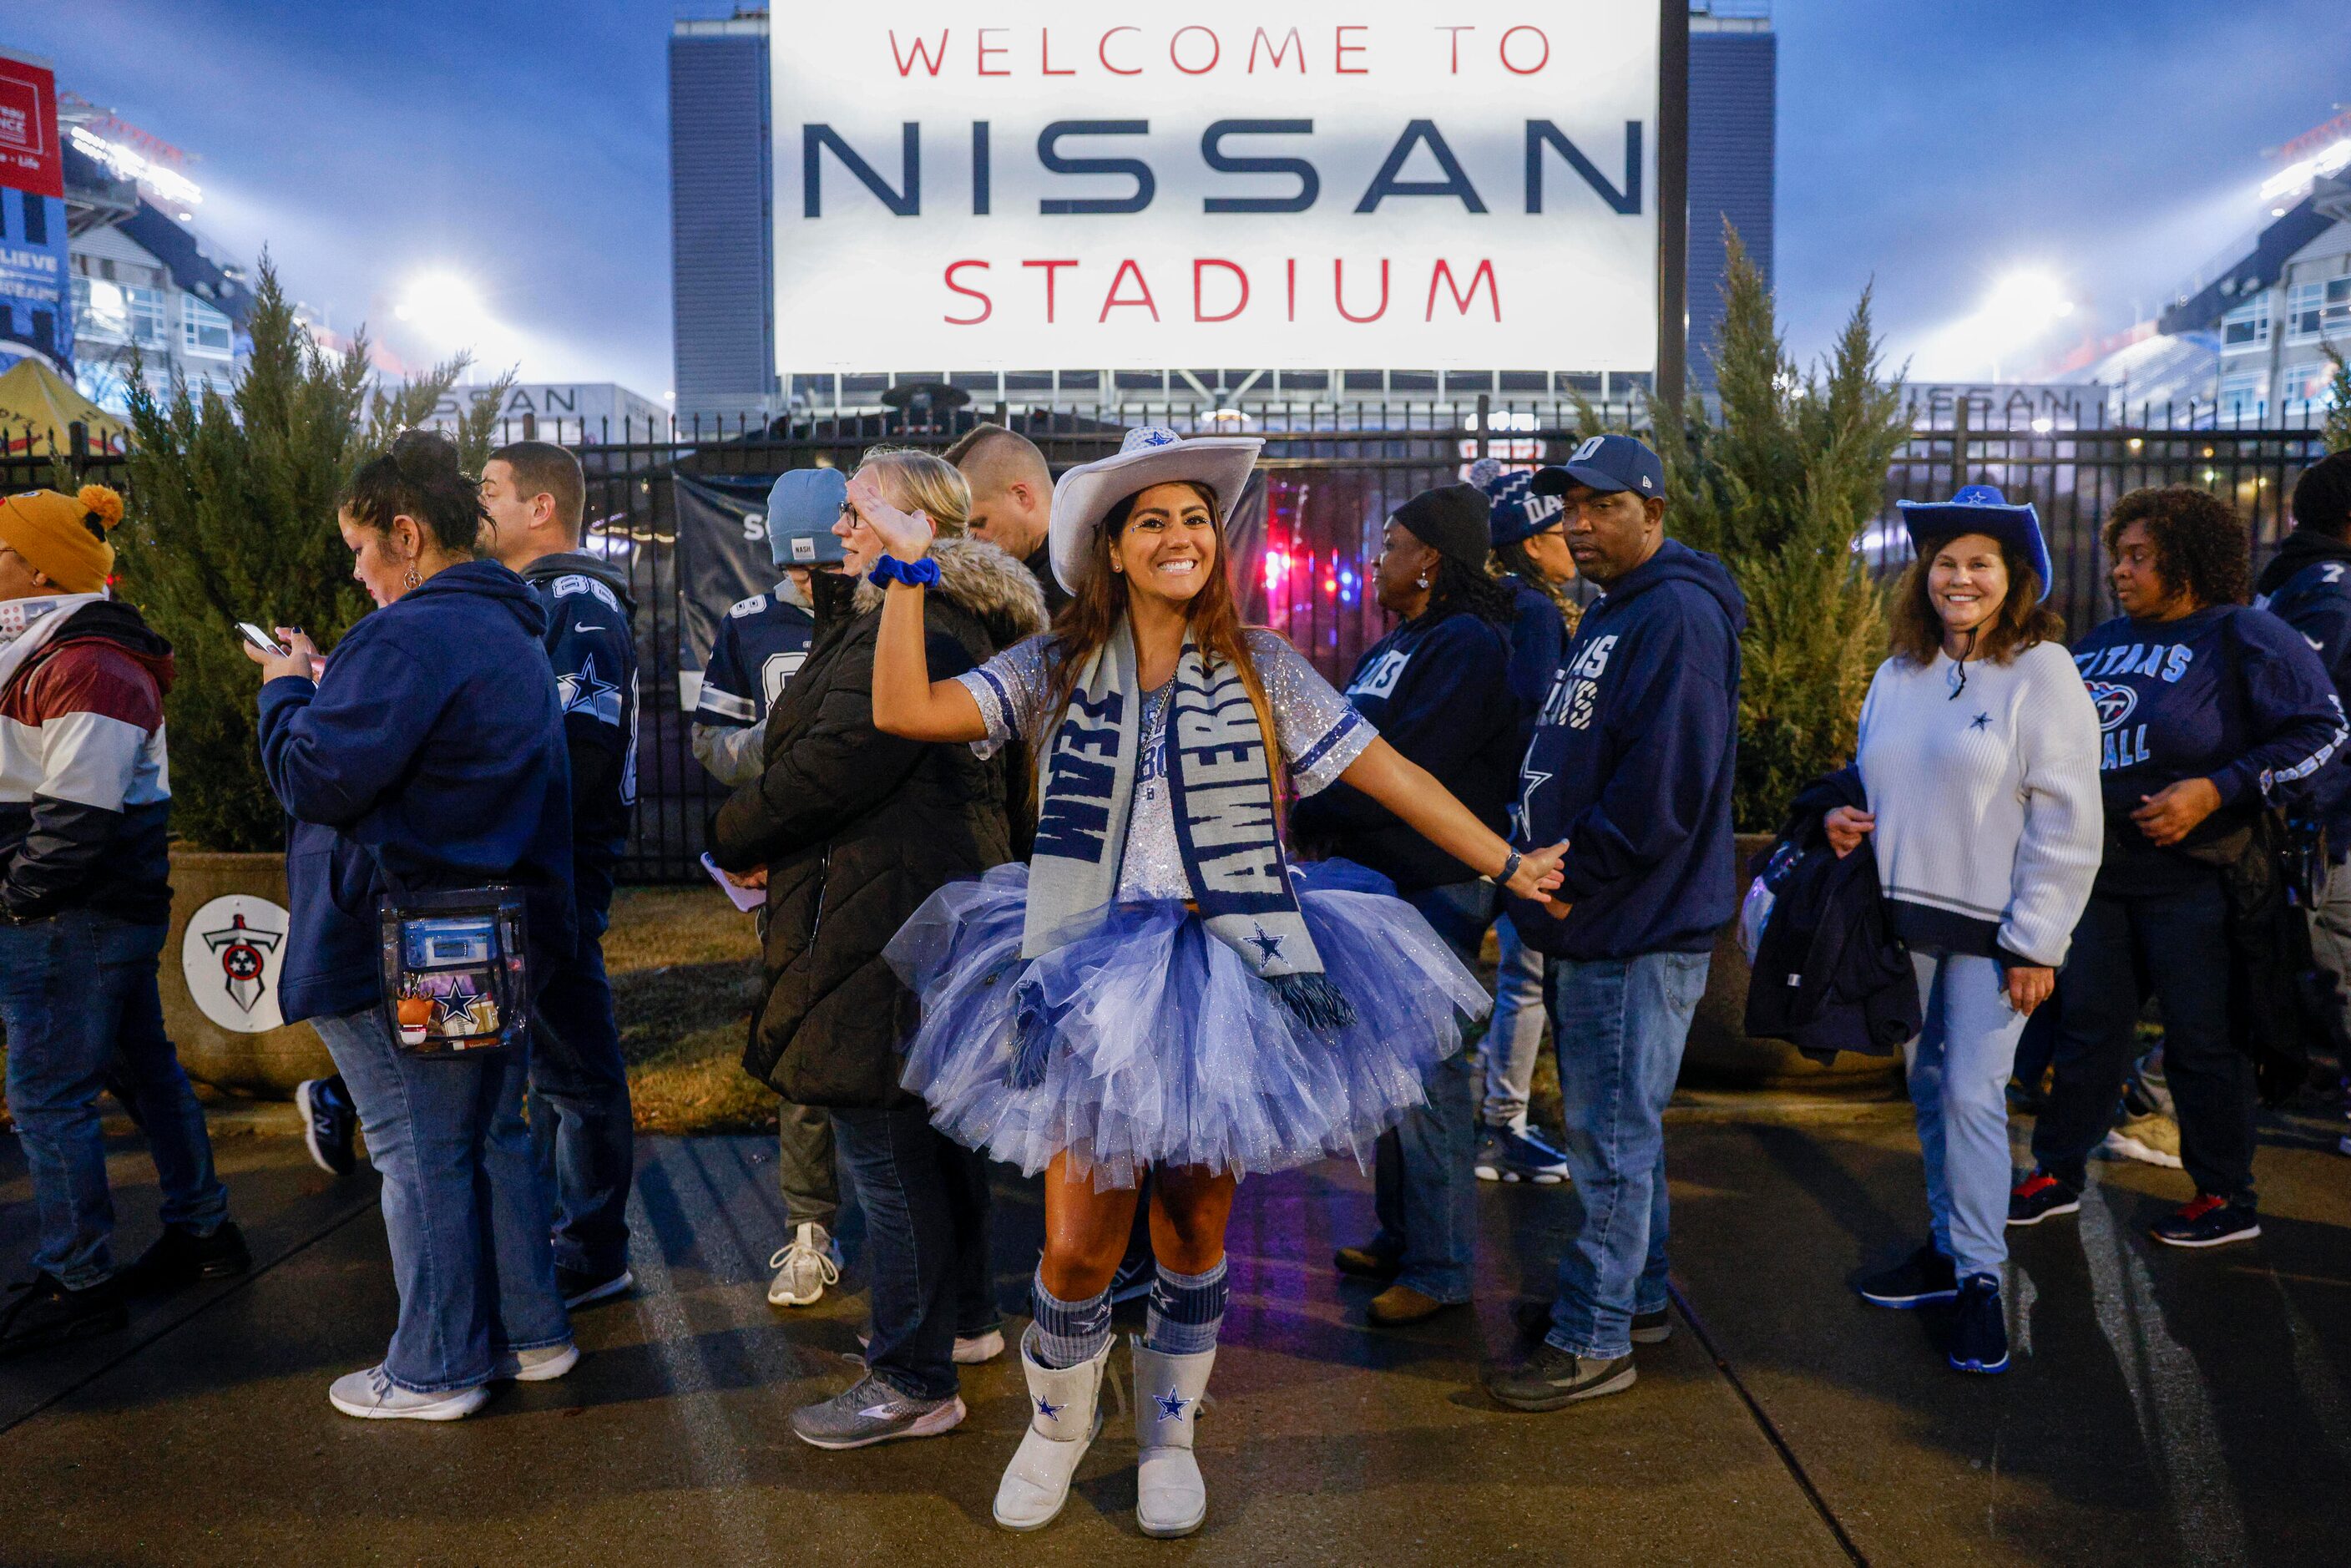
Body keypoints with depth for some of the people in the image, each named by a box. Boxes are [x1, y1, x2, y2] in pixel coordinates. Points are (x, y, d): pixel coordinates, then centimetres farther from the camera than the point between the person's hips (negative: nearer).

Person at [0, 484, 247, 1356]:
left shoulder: (85, 667, -18)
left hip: (71, 923, -11)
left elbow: (79, 811, -24)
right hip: (115, 914, 11)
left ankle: (74, 1285, 6)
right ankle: (201, 1234, 27)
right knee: (146, 1071, 16)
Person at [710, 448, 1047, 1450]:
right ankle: (966, 1318, 36)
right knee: (937, 1127, 21)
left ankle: (914, 1381, 7)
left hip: (885, 920, -11)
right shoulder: (955, 623, 17)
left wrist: (733, 839, -7)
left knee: (885, 1149, -4)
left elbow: (834, 765, -21)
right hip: (949, 900, 11)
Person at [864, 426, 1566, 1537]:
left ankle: (1168, 1435, 37)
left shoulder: (1259, 667, 3)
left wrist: (1507, 865, 3)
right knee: (1079, 1243, -2)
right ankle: (1056, 1427, 30)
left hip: (1223, 975, 1)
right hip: (1091, 979, 0)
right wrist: (908, 570, -10)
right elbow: (904, 710, -8)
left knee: (1195, 1227, 11)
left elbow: (1388, 774, 3)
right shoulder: (1056, 669, 3)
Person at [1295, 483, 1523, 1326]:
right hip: (1378, 879, 10)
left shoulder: (1469, 645, -14)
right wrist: (1318, 819, -2)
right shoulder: (1393, 647, 17)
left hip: (1434, 889, -10)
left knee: (1427, 1075, -4)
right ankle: (1399, 1237, 31)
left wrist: (1309, 815, -13)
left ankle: (1441, 1267, 8)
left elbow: (1406, 771, -22)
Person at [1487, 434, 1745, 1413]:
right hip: (1595, 928, 10)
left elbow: (1664, 785, -24)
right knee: (1618, 1125, 19)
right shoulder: (1608, 617, 18)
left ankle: (1592, 1341, 9)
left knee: (1611, 1134, -2)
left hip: (1639, 930, -10)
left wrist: (1573, 877, -17)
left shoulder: (1677, 614, -16)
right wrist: (1545, 874, 12)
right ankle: (1639, 1296, 34)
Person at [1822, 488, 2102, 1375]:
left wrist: (2036, 944, -14)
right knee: (1929, 1087, 13)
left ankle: (1981, 1278, 5)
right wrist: (1844, 819, -2)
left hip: (1990, 928, -6)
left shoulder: (2041, 672, -8)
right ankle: (1948, 1247, 27)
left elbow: (2067, 820, -11)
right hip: (1907, 916, 6)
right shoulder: (1899, 673, 10)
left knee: (1973, 1096, -7)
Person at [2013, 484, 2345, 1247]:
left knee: (2202, 1039, 3)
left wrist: (2215, 791, -19)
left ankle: (2228, 1198, 18)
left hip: (2188, 877, -6)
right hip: (2096, 871, 6)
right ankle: (2057, 1173, 22)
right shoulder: (2100, 644, 11)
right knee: (2088, 1026, 12)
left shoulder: (2240, 635, -7)